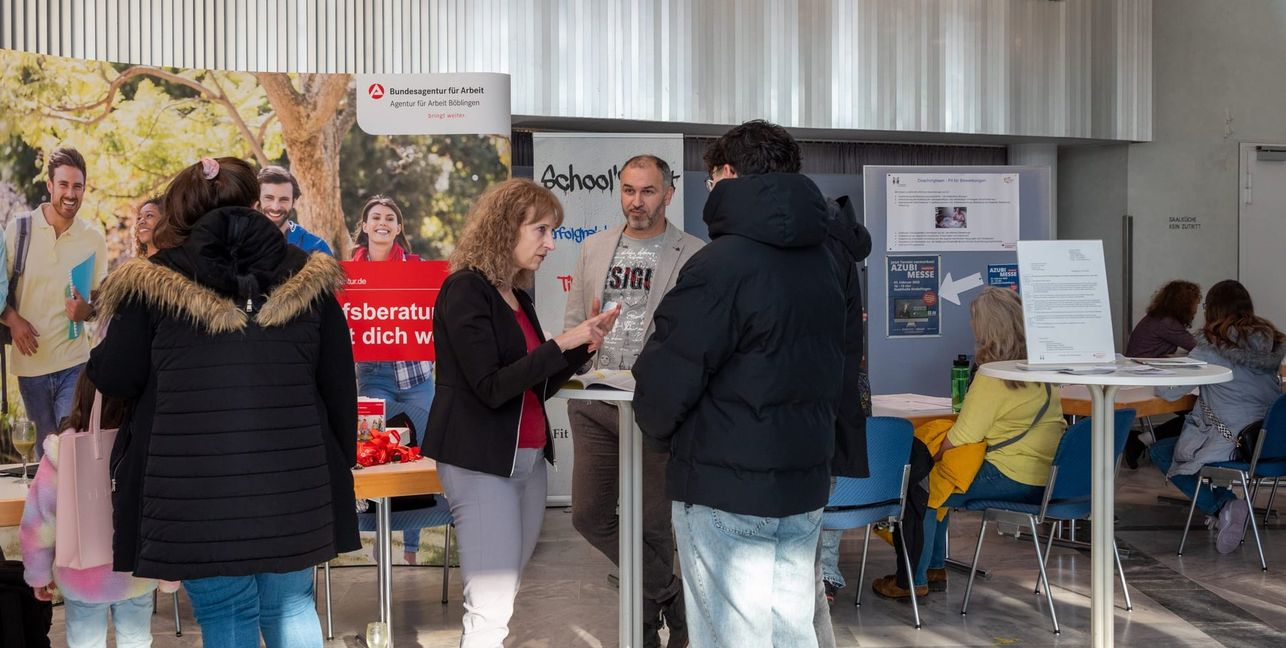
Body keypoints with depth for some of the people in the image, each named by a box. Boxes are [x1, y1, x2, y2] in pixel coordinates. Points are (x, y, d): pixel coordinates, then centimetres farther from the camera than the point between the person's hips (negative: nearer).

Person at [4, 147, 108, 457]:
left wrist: (86, 310, -13)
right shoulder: (19, 228, -2)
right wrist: (12, 318, -14)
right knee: (45, 447, 12)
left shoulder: (94, 239, 1)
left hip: (74, 363, -1)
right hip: (30, 361, 1)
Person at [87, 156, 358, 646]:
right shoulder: (308, 280, 5)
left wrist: (97, 356, 26)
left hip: (196, 484, -2)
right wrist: (340, 464, 19)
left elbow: (115, 381, 3)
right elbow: (339, 385, 7)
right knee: (291, 605, 16)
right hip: (293, 477, 2)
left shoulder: (152, 284, -2)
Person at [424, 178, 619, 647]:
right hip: (480, 461, -8)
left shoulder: (518, 297, 14)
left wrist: (585, 346, 5)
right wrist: (560, 344, -18)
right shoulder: (465, 290, -12)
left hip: (528, 457, 8)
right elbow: (492, 388, -19)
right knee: (491, 610, -10)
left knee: (502, 598, 9)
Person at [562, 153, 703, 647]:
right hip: (594, 403, 5)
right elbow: (572, 323, 15)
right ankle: (672, 596, 25)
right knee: (589, 515, 7)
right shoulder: (594, 249, 10)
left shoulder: (693, 255, -4)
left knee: (652, 523, 4)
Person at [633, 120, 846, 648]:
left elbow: (664, 385, -16)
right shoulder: (822, 262, 9)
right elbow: (829, 369, 13)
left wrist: (661, 428, 4)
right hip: (805, 486, 8)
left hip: (726, 492, -8)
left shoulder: (720, 265, -17)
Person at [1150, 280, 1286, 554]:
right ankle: (1226, 503, 21)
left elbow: (1169, 391, -12)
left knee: (1160, 452, 17)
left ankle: (1222, 506, -1)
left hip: (1227, 446, -7)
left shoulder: (1212, 346, -12)